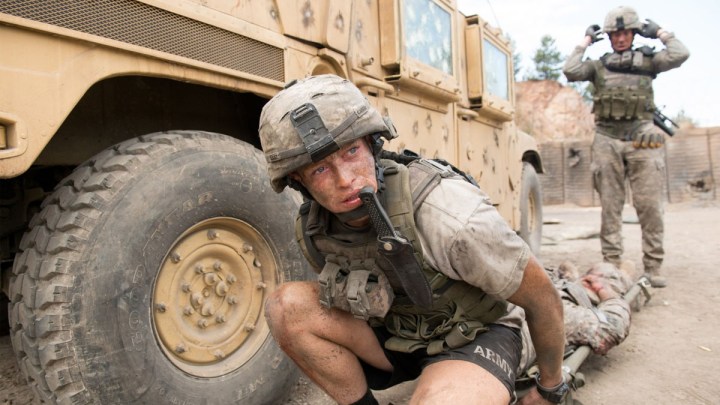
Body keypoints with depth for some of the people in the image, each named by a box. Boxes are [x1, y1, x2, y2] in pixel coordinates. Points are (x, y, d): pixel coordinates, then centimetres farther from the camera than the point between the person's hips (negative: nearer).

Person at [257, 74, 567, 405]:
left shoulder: (448, 214, -34)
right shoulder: (312, 230, -15)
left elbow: (543, 297, -18)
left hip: (476, 335, -4)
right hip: (397, 332, 5)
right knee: (286, 306, -18)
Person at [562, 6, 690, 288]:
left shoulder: (647, 61, 13)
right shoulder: (598, 66, 12)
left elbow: (679, 55, -3)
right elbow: (570, 71, -4)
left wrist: (660, 32, 10)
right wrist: (585, 42, 7)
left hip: (642, 140, 0)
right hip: (607, 141, 0)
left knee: (650, 205, -4)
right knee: (610, 206, 2)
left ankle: (653, 267, 4)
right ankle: (612, 265, 7)